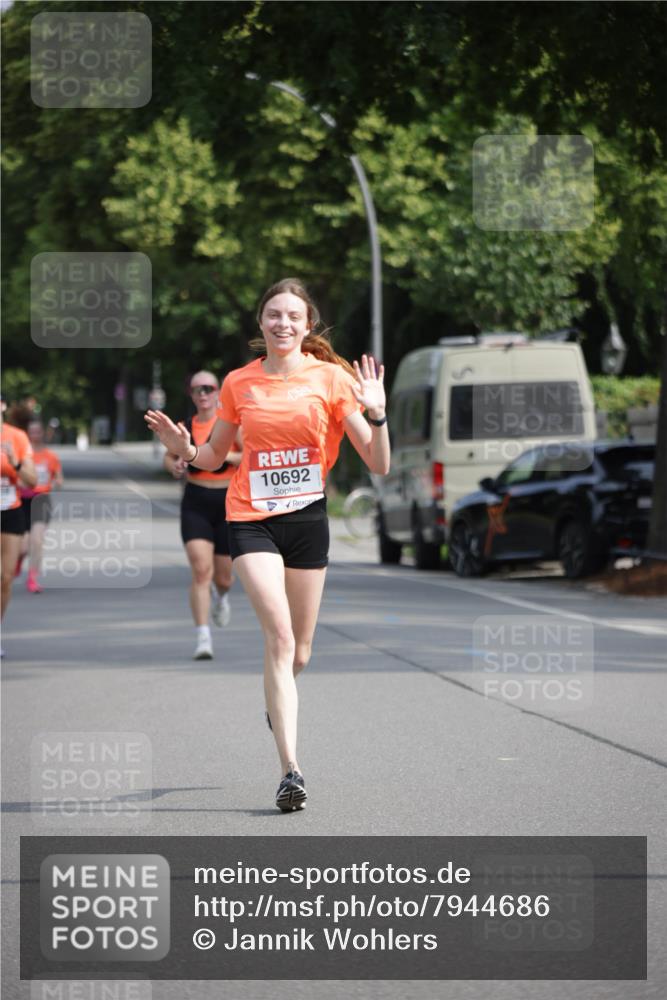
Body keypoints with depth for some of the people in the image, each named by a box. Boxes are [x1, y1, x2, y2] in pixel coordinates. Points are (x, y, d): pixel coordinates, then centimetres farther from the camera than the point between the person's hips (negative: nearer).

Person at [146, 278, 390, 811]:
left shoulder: (331, 378, -1)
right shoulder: (239, 383, 4)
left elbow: (379, 465, -3)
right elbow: (214, 455, 16)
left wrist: (376, 414, -20)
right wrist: (185, 449, -6)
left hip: (309, 517, 1)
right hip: (252, 520, -1)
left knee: (299, 653, 9)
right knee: (280, 634, -19)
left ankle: (278, 703, 46)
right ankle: (290, 768, -22)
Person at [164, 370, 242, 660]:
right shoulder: (185, 427, 5)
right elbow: (169, 456, 20)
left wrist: (225, 456, -25)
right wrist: (174, 467, -3)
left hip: (229, 501, -1)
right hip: (195, 504, 1)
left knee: (223, 577, 11)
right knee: (201, 570, -17)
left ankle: (220, 595, 50)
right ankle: (202, 637, -16)